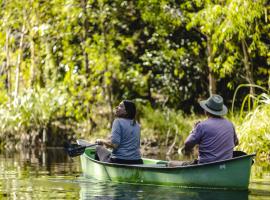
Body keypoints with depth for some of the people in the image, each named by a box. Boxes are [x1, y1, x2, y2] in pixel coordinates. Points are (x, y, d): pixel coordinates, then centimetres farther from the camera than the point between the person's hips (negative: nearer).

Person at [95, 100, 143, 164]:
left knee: (99, 148, 20)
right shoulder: (136, 125, 12)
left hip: (119, 162, -6)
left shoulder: (118, 121, -9)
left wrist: (102, 141, 0)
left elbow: (114, 144, -19)